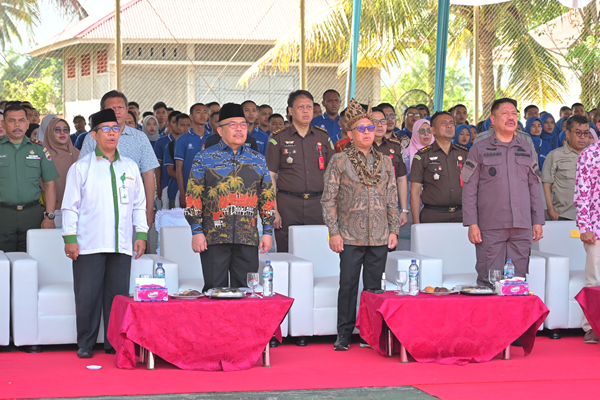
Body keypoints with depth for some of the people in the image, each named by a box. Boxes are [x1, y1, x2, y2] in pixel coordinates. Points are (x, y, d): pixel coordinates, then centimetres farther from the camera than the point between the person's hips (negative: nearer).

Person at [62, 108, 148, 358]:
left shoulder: (130, 167, 14)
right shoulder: (81, 167, 4)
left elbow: (139, 204, 17)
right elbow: (70, 205, 2)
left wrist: (141, 234, 8)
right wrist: (69, 238, -5)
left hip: (121, 244, 3)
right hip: (88, 244, -3)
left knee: (119, 296, 3)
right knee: (87, 297, -2)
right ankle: (85, 345, 8)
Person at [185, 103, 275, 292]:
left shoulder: (258, 160, 13)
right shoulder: (204, 159, 5)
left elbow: (268, 197, 15)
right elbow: (193, 197, 2)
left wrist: (268, 231, 8)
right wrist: (197, 231, -6)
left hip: (248, 238, 3)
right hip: (214, 236, -2)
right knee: (215, 291, -2)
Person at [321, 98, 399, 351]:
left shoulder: (385, 162, 11)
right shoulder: (339, 161, 1)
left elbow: (392, 199, 14)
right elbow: (329, 199, -1)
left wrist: (394, 230, 7)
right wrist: (334, 232, -7)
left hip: (379, 236, 3)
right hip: (350, 235, -3)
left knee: (374, 286, 7)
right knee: (348, 285, 0)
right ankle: (344, 335, 8)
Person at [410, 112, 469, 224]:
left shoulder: (465, 153, 14)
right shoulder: (422, 156, 3)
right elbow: (415, 192, 1)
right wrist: (416, 223, -6)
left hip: (461, 215, 3)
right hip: (433, 216, -3)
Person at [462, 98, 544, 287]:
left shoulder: (527, 150, 15)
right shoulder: (479, 149, 4)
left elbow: (535, 188, 18)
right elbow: (469, 188, 1)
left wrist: (538, 221, 11)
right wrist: (472, 224, -6)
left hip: (522, 227, 3)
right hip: (490, 227, -3)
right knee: (488, 280, -3)